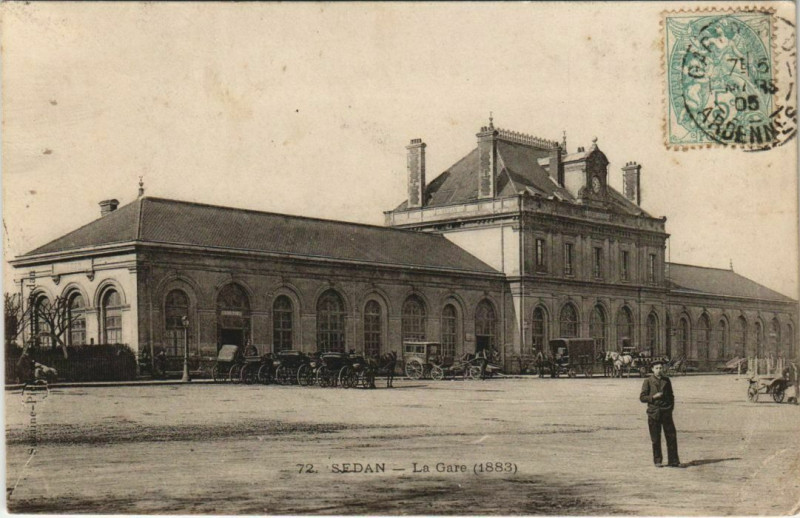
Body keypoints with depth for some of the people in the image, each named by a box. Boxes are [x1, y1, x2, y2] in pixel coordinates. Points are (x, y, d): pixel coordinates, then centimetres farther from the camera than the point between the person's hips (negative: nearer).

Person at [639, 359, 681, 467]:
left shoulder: (666, 380, 10)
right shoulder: (648, 381, 0)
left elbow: (671, 395, 19)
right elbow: (642, 398, -1)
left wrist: (671, 407, 6)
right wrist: (653, 397, -15)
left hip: (666, 412, 3)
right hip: (654, 413, -3)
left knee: (672, 436, -1)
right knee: (656, 439, 3)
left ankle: (673, 461, 5)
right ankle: (657, 461, 15)